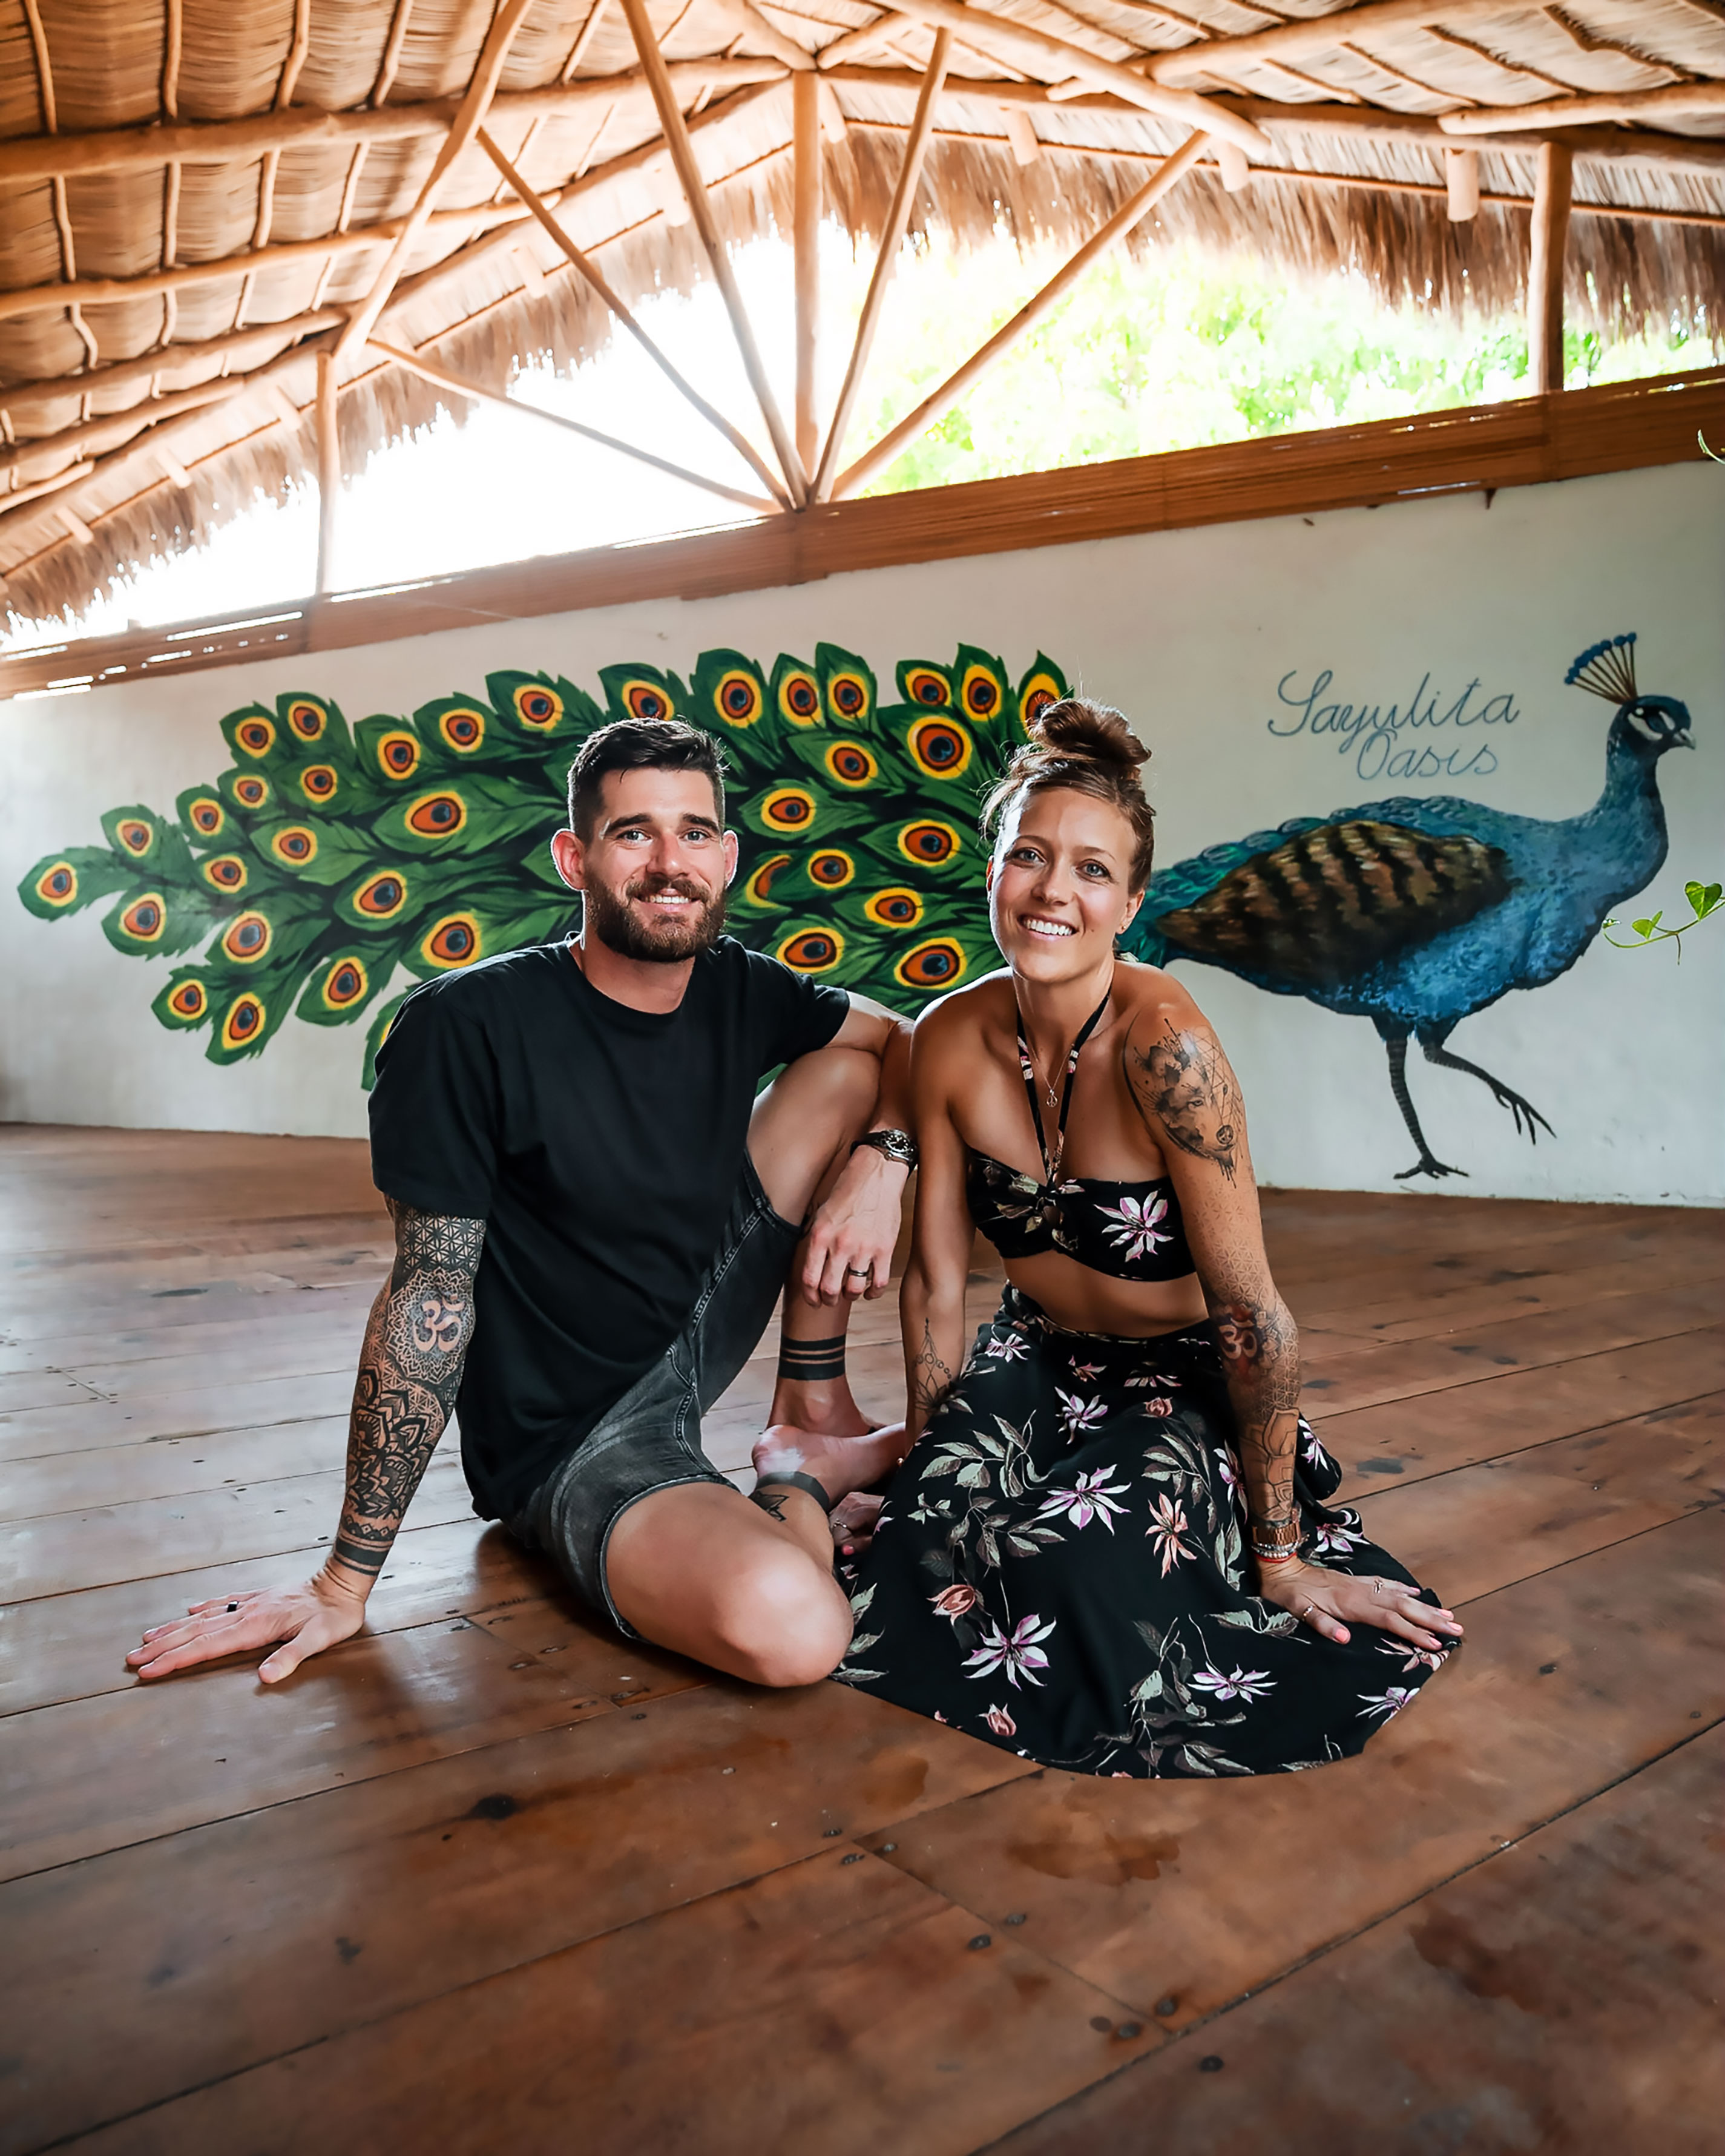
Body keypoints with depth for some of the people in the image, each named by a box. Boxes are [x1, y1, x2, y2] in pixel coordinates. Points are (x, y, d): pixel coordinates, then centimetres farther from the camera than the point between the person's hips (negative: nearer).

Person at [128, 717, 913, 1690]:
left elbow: (903, 1040, 10)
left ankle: (817, 1396, 10)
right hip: (569, 1437, -6)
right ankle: (809, 1476, 2)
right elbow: (430, 1295, -19)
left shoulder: (741, 990, -3)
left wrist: (879, 1160, -13)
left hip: (700, 1330, 7)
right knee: (788, 1627, -36)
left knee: (845, 1068, 0)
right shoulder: (469, 1025, -21)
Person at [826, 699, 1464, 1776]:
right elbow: (937, 1280, -2)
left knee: (1077, 1558, -27)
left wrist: (1283, 1553, -16)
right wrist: (927, 1458, 3)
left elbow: (1251, 1312, -24)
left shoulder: (1162, 1042, -28)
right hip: (1037, 1360, 3)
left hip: (1185, 1380, -3)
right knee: (934, 1524, -22)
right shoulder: (950, 1040, -11)